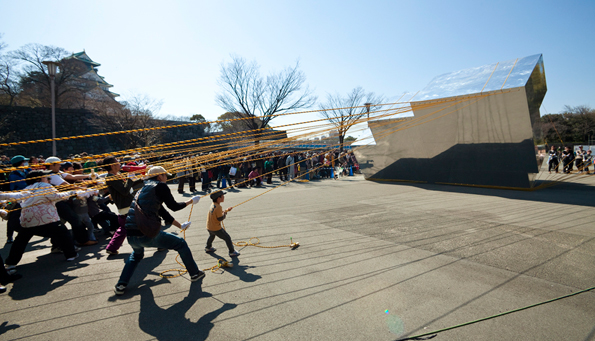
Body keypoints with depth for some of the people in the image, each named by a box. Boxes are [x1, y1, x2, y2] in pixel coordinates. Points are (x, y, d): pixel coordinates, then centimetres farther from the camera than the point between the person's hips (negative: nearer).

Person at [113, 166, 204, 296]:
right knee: (181, 243, 13)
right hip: (147, 235, -8)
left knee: (136, 255, 39)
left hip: (130, 236, 8)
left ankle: (121, 285, 29)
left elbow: (162, 212, 29)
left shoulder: (144, 188, 24)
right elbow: (174, 206, 3)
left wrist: (180, 225, 37)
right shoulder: (160, 186, -1)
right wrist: (191, 201, 20)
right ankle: (195, 273, 23)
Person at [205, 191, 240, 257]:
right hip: (216, 228, -9)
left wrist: (226, 210, 11)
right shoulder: (218, 207, -27)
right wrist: (225, 213, -7)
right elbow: (220, 218, -24)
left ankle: (208, 248, 59)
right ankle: (232, 252, 14)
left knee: (211, 236, 38)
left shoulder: (212, 205, 1)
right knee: (227, 238, 6)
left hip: (209, 227, 9)